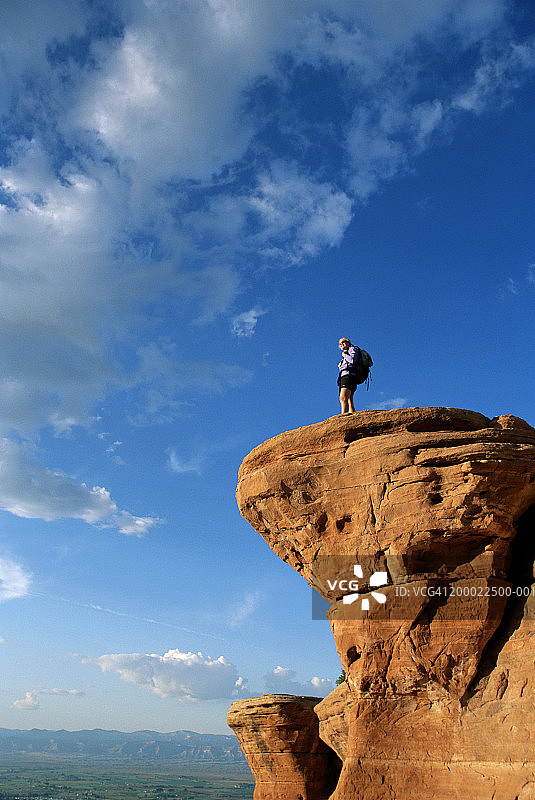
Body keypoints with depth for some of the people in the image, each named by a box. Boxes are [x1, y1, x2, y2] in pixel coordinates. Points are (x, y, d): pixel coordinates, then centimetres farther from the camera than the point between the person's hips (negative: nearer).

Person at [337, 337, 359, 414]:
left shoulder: (353, 349, 10)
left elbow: (353, 360, -10)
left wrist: (344, 355, 4)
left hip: (349, 376, -9)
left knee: (343, 399, -26)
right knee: (350, 402, -3)